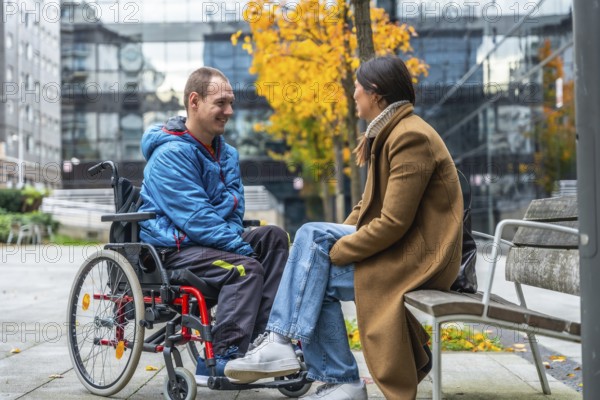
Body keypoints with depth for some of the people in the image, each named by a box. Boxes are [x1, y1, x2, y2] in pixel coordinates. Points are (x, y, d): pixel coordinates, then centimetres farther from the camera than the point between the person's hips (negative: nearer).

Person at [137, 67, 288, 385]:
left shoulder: (226, 154, 13)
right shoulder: (170, 153, -14)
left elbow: (233, 208, 11)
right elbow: (196, 218, -21)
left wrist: (238, 241, -11)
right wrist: (241, 247, -22)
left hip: (208, 241, 8)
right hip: (171, 249, -8)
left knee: (273, 237, -8)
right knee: (245, 268, -26)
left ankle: (264, 334, -15)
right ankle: (219, 361, -24)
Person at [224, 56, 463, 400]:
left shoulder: (411, 137, -19)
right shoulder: (390, 132, 13)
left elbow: (393, 223, -24)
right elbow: (371, 205, 16)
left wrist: (336, 251, -15)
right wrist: (334, 241, 2)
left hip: (417, 256, -9)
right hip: (400, 244, 9)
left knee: (316, 277, -14)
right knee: (311, 234, -3)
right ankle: (280, 342, -7)